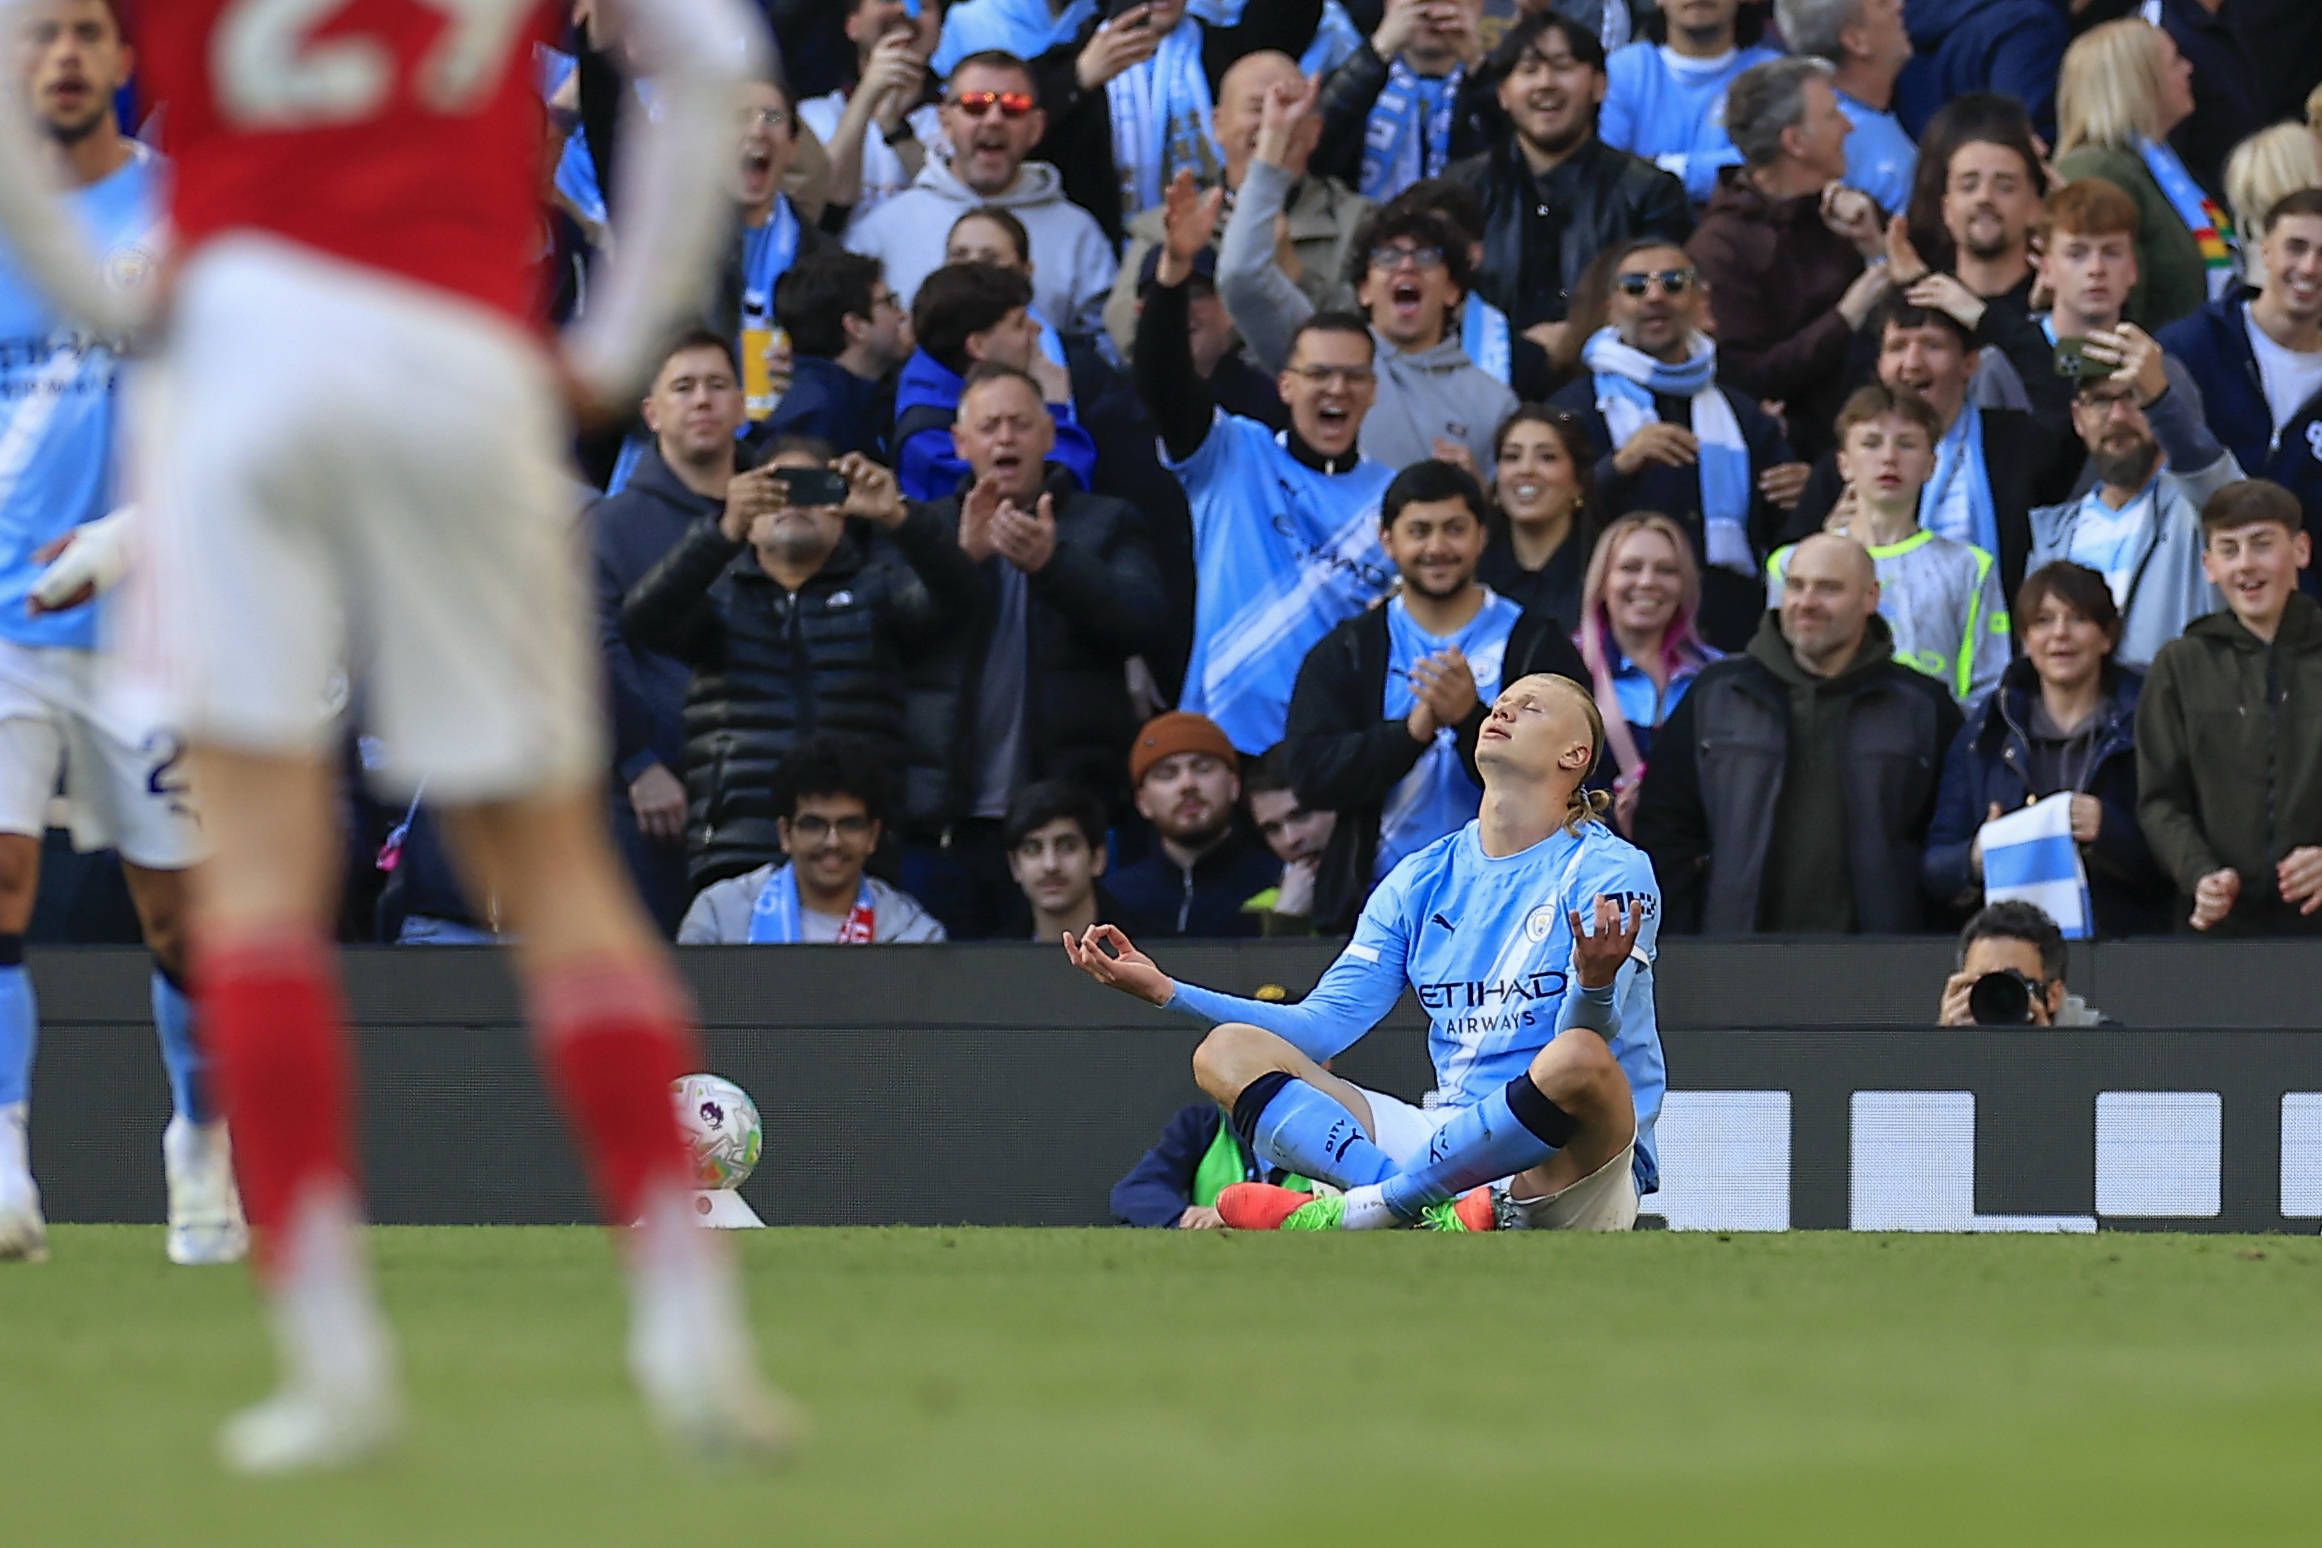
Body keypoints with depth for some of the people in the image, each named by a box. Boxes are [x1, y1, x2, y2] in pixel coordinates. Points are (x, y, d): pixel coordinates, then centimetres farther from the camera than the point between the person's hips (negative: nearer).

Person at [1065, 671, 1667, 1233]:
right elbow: (1325, 1024, 11)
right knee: (1227, 1050, -9)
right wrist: (1167, 991, 2)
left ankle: (1369, 1206, -31)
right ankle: (1430, 1218, -35)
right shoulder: (1424, 878, 16)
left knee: (1581, 1060, -39)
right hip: (1452, 1141, 5)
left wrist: (1594, 983, -41)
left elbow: (1590, 1034, -16)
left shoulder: (1608, 870, 0)